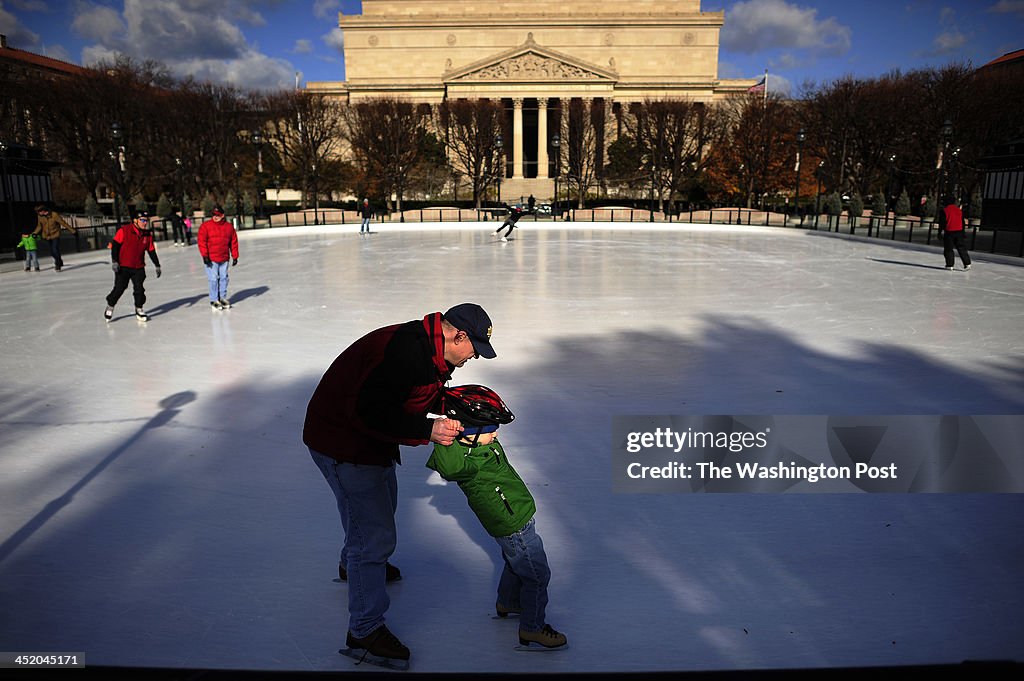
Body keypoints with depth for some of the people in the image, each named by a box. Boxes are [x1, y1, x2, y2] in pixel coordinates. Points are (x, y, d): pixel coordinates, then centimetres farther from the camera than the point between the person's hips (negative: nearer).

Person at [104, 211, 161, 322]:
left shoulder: (148, 235, 3)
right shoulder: (124, 230, -12)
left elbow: (152, 251, 11)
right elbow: (115, 245, -10)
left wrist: (157, 265, 10)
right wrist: (114, 261, -15)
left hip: (138, 268, 3)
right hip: (123, 266, -3)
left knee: (139, 289, 0)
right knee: (119, 288, 2)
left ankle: (139, 309, 14)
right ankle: (110, 306, 23)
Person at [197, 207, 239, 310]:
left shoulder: (229, 227, 4)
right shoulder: (205, 226, -6)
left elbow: (233, 242, 9)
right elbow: (202, 241, -8)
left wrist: (235, 257, 8)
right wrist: (205, 256, -14)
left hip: (224, 259, 3)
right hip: (211, 259, -3)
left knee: (224, 278, 10)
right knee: (213, 279, -2)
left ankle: (223, 298, 22)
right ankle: (214, 301, 7)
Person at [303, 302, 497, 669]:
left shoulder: (431, 349, 2)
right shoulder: (405, 351, -31)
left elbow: (424, 395, 15)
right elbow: (369, 410, -34)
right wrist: (427, 430, -33)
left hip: (369, 435, 11)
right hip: (343, 443, -11)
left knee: (382, 499, 30)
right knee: (374, 531, -5)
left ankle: (354, 563, 58)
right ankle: (365, 631, 11)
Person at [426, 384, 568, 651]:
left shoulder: (484, 445, -3)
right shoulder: (467, 461, -32)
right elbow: (449, 467, -53)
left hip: (516, 518, 10)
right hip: (514, 527, -10)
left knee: (515, 564, 31)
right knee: (537, 576, 4)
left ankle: (507, 603, 54)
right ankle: (531, 630, 22)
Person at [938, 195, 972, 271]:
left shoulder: (944, 211, -7)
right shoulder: (959, 210, 10)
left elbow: (942, 222, -10)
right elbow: (963, 222, 14)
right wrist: (963, 232, 20)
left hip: (949, 232, -5)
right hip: (959, 231, 5)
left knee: (948, 249, 3)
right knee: (961, 248, 10)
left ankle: (950, 265, 2)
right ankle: (967, 264, 7)